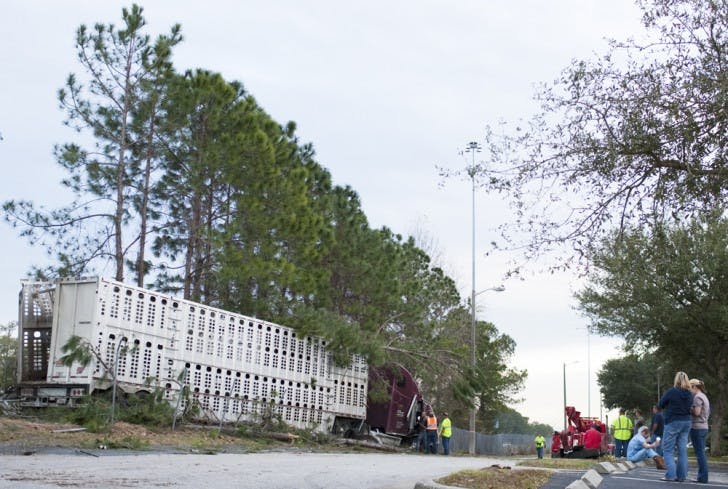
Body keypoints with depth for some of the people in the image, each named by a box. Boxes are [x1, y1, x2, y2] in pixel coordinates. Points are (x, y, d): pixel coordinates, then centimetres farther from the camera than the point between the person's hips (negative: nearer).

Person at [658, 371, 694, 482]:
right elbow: (690, 407, 13)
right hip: (686, 422, 6)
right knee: (682, 450, 8)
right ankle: (681, 476, 9)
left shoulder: (671, 391, -13)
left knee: (668, 450, 1)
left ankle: (670, 474, -8)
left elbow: (661, 404, -3)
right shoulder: (689, 394, 3)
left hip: (673, 422, -6)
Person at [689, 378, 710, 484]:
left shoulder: (697, 397, -11)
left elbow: (696, 412, -20)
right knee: (701, 453, 11)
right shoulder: (704, 397, 18)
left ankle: (703, 477, -7)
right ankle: (702, 477, 11)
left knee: (699, 453, -7)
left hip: (697, 427, -9)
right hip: (704, 427, 9)